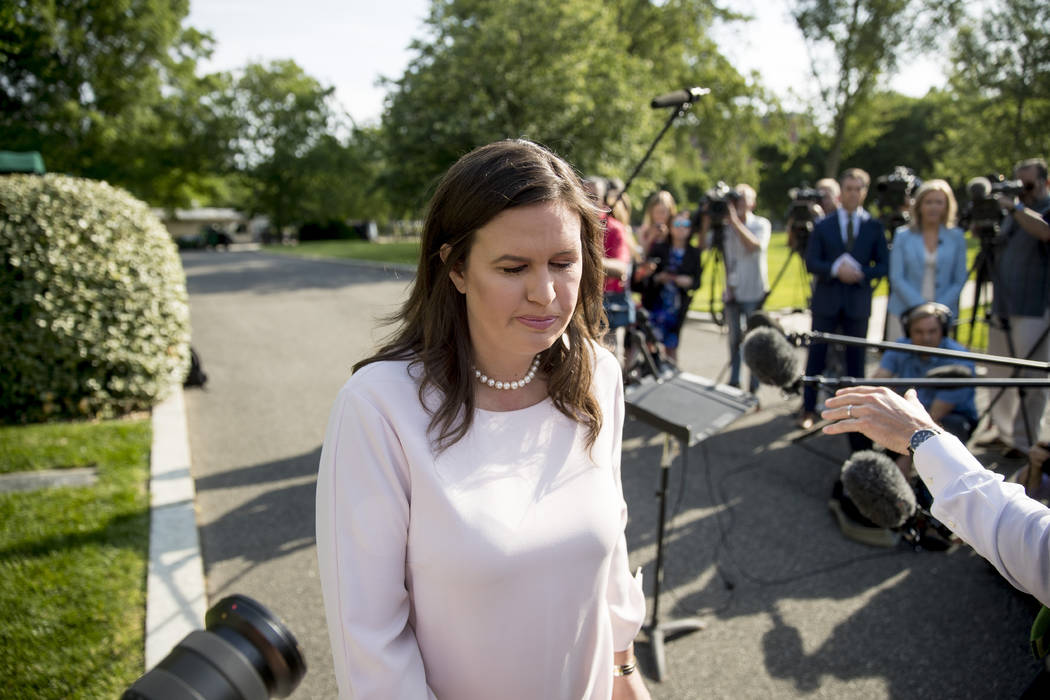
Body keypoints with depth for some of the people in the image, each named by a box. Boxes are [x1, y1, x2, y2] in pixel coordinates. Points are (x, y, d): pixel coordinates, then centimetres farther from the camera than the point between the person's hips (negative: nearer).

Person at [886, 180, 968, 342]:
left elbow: (959, 281, 7)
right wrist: (921, 307, -11)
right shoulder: (903, 235, 5)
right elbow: (896, 278, -1)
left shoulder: (956, 237, 9)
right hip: (904, 314, -1)